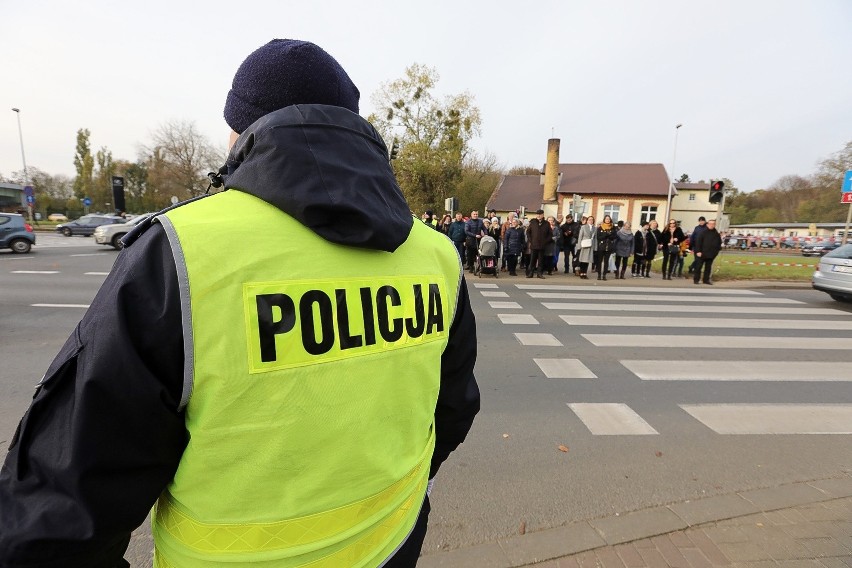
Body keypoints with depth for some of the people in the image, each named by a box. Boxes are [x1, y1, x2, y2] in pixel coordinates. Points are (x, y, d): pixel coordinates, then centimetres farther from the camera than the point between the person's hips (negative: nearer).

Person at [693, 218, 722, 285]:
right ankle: (696, 279, 5)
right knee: (699, 266, -1)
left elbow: (719, 242, 18)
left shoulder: (716, 233, 9)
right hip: (702, 253, -5)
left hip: (711, 254, 5)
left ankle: (706, 279, 16)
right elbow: (698, 242, -9)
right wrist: (698, 251, -15)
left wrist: (717, 250, 8)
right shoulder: (703, 232, -6)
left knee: (708, 267, 9)